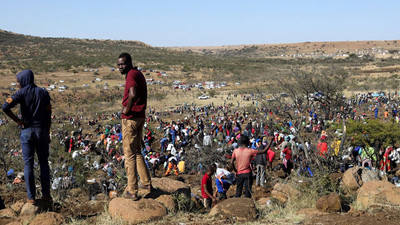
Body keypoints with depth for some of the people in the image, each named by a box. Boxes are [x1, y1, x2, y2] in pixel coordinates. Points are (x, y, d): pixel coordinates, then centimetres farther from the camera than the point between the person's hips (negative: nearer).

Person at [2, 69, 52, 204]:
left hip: (26, 131, -2)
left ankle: (31, 197, 4)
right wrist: (48, 133, 8)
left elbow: (5, 107, -19)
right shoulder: (43, 93, 4)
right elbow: (48, 115, 2)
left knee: (28, 164, 4)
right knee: (44, 162, 12)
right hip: (41, 130, 2)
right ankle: (46, 194, 12)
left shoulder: (21, 93, -5)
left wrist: (17, 120, -8)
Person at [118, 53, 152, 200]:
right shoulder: (139, 74, 15)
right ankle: (147, 183, 27)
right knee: (136, 151, 22)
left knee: (129, 155, -2)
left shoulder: (131, 75, -16)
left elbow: (133, 94, -33)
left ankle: (132, 191, 2)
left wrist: (127, 109, -19)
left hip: (130, 118, -9)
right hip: (140, 117, 9)